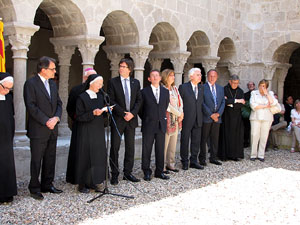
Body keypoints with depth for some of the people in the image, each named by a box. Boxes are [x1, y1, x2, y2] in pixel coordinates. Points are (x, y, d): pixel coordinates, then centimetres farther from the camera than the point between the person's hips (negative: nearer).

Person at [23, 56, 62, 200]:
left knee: (50, 159, 13)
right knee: (36, 160, 1)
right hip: (38, 130, -7)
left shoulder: (53, 84, 14)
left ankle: (47, 185, 24)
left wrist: (56, 118, -6)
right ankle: (34, 188, 11)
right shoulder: (31, 83, -9)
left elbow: (58, 103, 13)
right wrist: (46, 121, -17)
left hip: (52, 129, 7)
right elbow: (31, 106, -15)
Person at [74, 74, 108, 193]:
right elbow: (79, 116, -12)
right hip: (86, 132, -6)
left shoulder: (100, 96, 10)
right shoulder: (82, 97, -9)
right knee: (85, 156, -2)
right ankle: (82, 184, 8)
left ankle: (92, 182, 16)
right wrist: (93, 113, -24)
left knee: (98, 156, 6)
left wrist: (106, 110, -3)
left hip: (98, 131, 6)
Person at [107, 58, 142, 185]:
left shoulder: (136, 83, 9)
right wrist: (123, 113, -12)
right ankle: (114, 175, 8)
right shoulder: (113, 82, -1)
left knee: (130, 147, 7)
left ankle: (128, 173, 17)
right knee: (115, 147, 0)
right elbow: (111, 101, -6)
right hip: (118, 119, -3)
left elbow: (139, 100, 6)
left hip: (131, 119, 3)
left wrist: (132, 113, -9)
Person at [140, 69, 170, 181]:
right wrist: (145, 119, 5)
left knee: (160, 150, 8)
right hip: (148, 126, -3)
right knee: (146, 150, 2)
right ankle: (147, 172, 12)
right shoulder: (144, 92, -1)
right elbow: (140, 108, 4)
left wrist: (162, 118, 12)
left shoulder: (165, 91, 8)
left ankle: (159, 172, 18)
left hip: (161, 125, 3)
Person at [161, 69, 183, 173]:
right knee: (165, 143, -6)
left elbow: (180, 102, 15)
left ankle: (170, 164, 17)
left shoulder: (175, 89, 16)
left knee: (173, 143, 10)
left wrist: (181, 113, -2)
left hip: (176, 119, 8)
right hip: (167, 118, -8)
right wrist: (179, 114, -6)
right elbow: (167, 105, -13)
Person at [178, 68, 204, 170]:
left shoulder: (201, 87, 10)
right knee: (185, 141, 4)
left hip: (198, 119, 5)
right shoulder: (183, 87, -6)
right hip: (186, 119, -5)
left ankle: (194, 161, 20)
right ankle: (185, 162, 15)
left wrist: (200, 114, 8)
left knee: (196, 141, 9)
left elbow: (201, 102, 15)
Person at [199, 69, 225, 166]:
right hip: (206, 118, -5)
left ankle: (213, 158, 18)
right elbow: (202, 103, -9)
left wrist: (218, 113, -5)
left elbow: (223, 102, 10)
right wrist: (211, 114, -12)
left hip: (217, 117, 5)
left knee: (215, 139, 9)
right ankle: (202, 158, 9)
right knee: (204, 139, 1)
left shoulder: (220, 88, 14)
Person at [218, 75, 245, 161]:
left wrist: (230, 103, -14)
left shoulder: (240, 91, 7)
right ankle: (224, 155, 5)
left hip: (237, 117, 3)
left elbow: (241, 104, -3)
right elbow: (223, 101, -19)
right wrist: (236, 101, -17)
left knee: (236, 135, 3)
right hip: (226, 116, -3)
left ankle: (235, 155, 10)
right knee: (225, 134, -1)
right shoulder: (224, 90, -5)